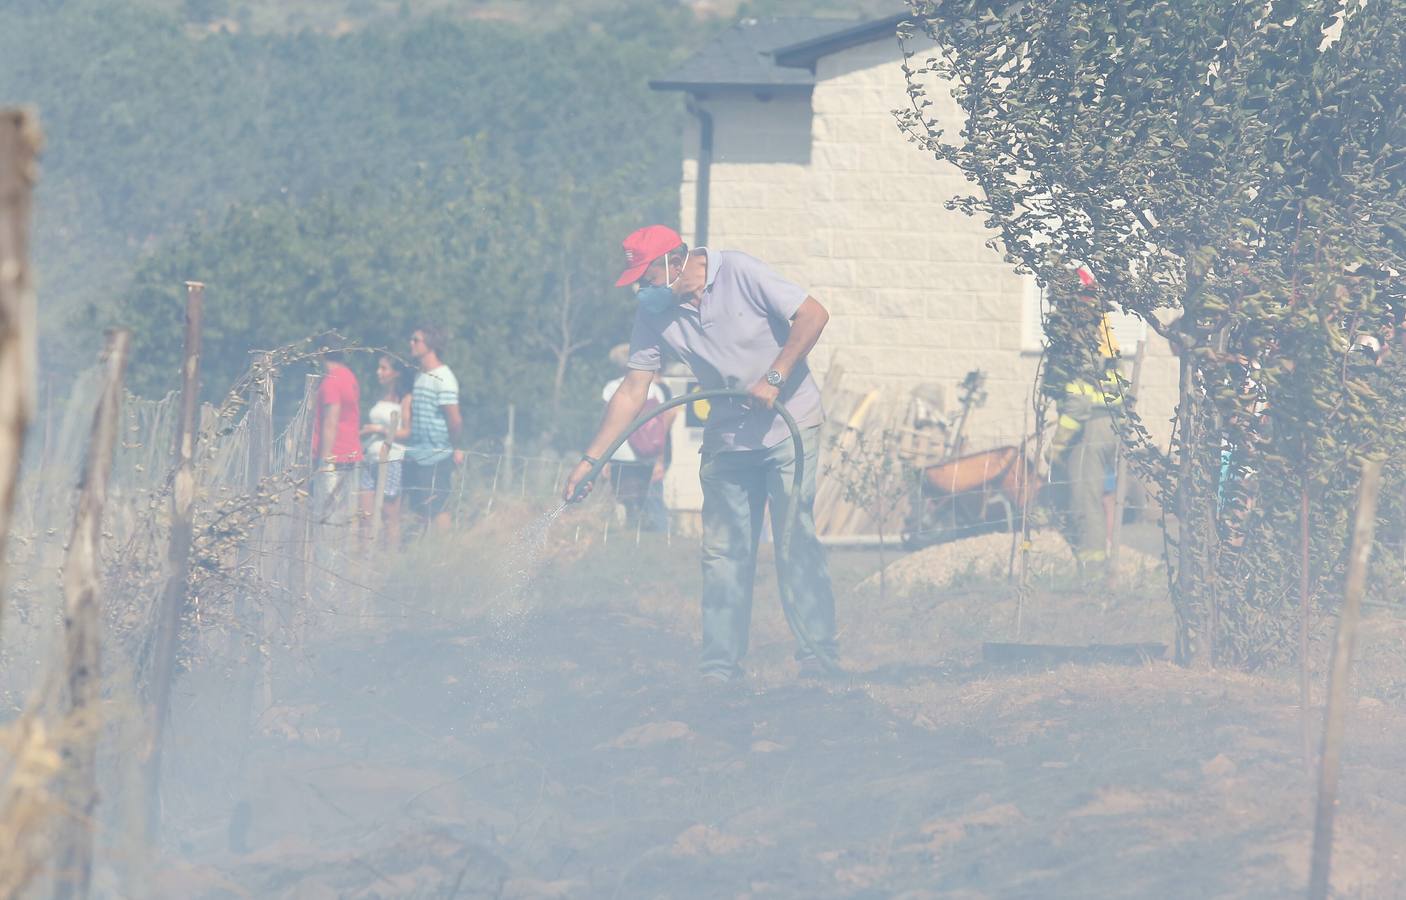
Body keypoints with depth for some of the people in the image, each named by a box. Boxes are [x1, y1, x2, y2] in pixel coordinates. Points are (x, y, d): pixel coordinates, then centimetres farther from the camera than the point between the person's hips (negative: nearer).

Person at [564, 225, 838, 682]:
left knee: (796, 538, -11)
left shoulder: (740, 275, -16)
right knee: (724, 551, 0)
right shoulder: (654, 315, -3)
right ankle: (720, 668, 2)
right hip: (728, 435, 5)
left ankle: (817, 654, -8)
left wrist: (774, 378, -21)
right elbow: (631, 394, 0)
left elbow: (813, 315, -15)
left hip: (789, 423, -5)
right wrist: (589, 460, -5)